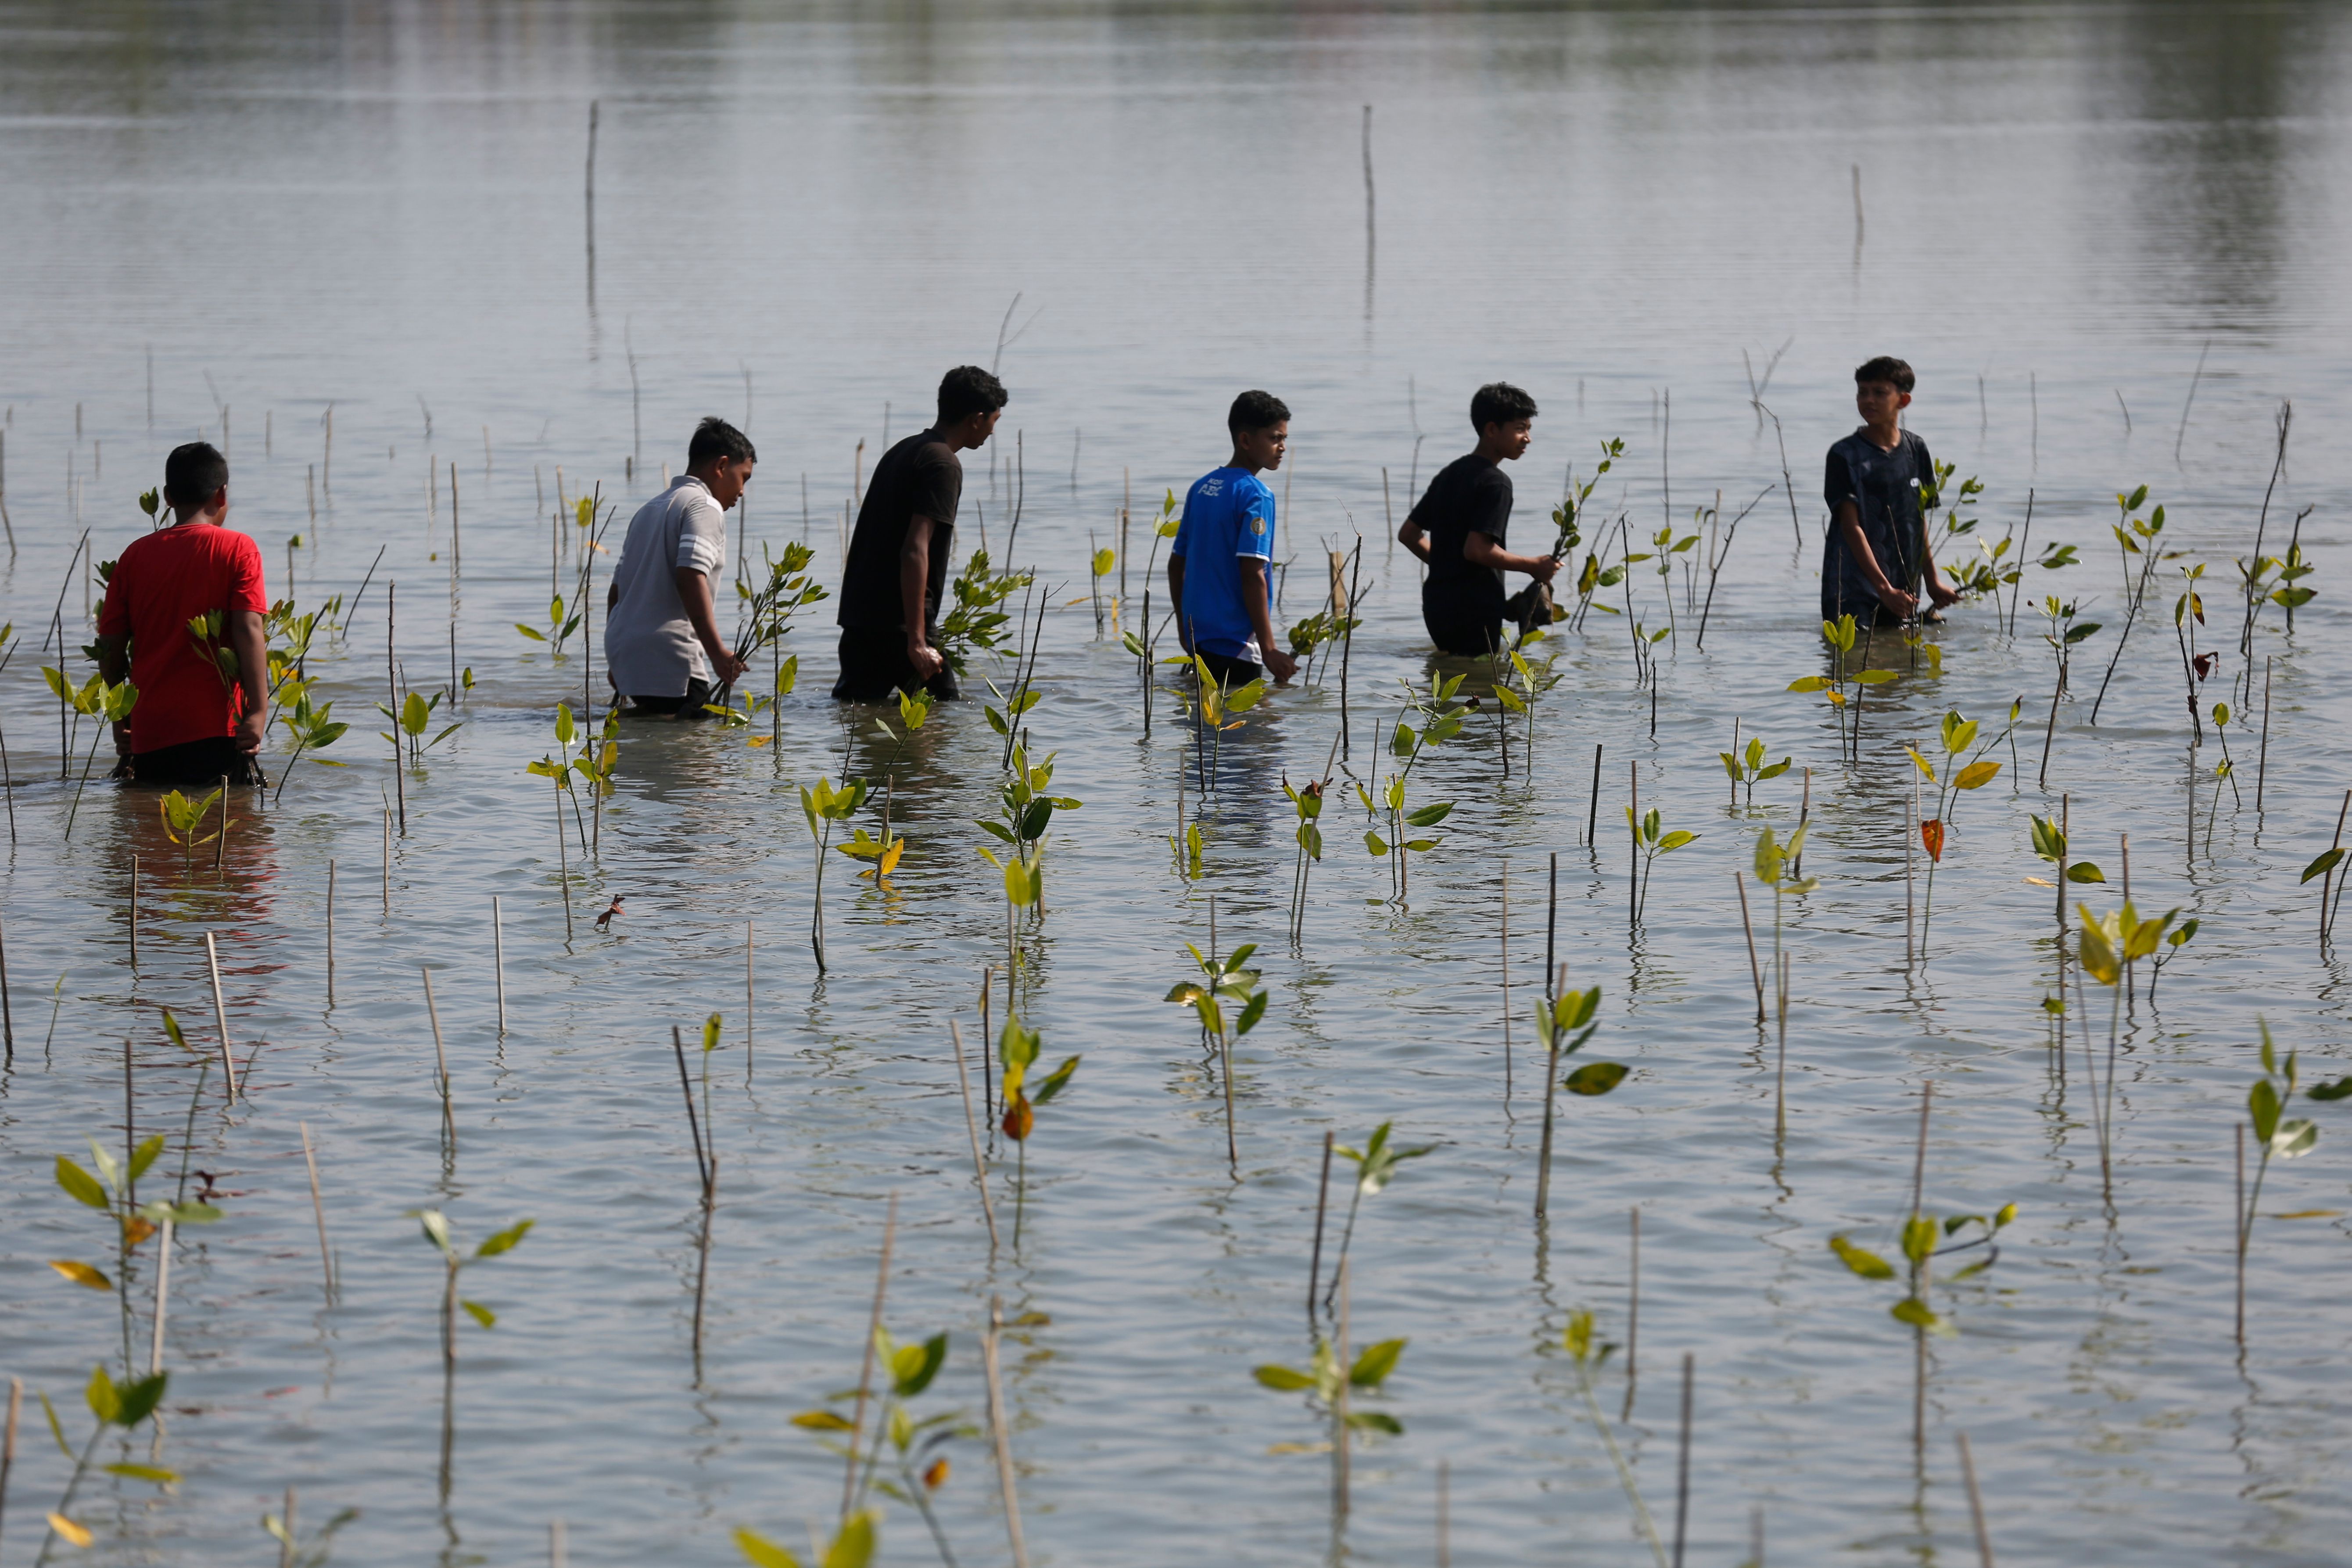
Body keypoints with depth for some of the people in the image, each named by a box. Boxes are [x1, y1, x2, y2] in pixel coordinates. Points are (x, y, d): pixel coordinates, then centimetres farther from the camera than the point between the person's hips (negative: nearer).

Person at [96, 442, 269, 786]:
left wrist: (120, 722, 19)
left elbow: (110, 648, 8)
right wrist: (258, 712, -16)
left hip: (149, 732, 3)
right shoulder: (238, 550, -1)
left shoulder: (135, 555, 8)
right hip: (217, 731, -3)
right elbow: (249, 631, -12)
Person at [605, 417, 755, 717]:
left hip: (624, 657, 9)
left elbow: (617, 588, 26)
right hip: (669, 660, -9)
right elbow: (691, 577, -19)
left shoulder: (650, 509, 24)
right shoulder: (705, 507, -4)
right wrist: (717, 651, -24)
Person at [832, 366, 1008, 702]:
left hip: (859, 617, 9)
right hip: (896, 623, -9)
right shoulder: (943, 465, -12)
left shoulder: (903, 451, 18)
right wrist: (917, 640, -25)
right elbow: (915, 551, -22)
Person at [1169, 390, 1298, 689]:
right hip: (1235, 643, -8)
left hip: (1198, 639, 8)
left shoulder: (1201, 488, 10)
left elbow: (1176, 565, 15)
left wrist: (1183, 626, 26)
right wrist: (1269, 650, -20)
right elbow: (1252, 576, -21)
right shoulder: (1256, 496, -14)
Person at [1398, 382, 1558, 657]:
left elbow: (1408, 535, 18)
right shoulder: (1495, 482, -12)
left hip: (1437, 607, 8)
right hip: (1474, 611, -8)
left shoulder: (1449, 474, 15)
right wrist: (1533, 567, -12)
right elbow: (1477, 549, -22)